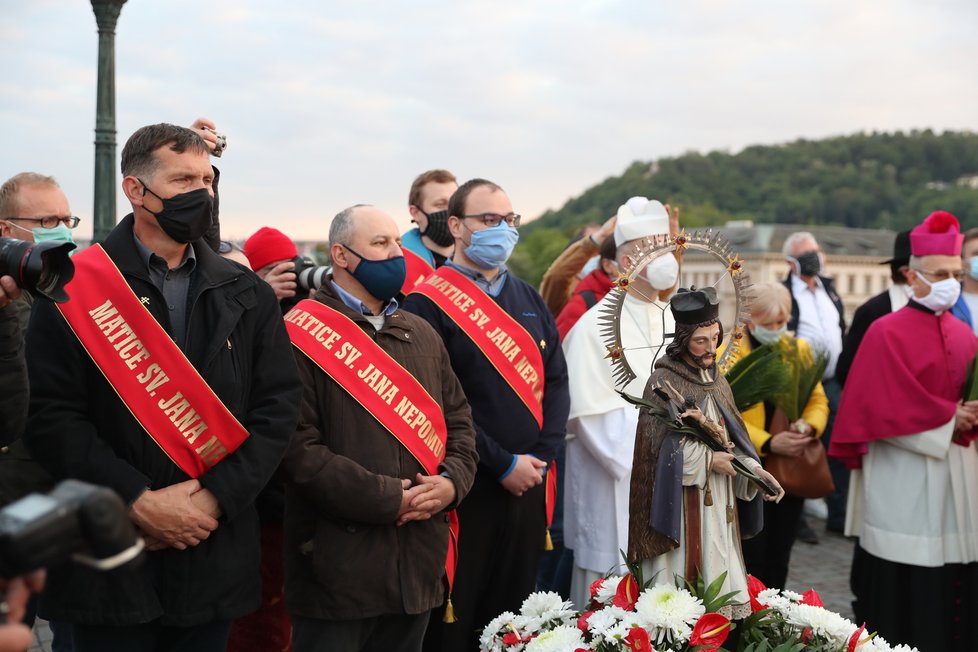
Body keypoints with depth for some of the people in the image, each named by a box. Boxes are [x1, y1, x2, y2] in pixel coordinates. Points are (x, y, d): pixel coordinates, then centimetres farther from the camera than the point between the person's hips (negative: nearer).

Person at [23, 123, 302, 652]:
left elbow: (279, 406, 1)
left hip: (216, 557, 3)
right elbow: (50, 415, -10)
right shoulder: (74, 290, -3)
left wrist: (216, 496, -10)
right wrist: (138, 501, -16)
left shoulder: (246, 295, 7)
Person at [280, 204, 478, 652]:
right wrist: (388, 499, -17)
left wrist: (451, 481, -4)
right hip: (339, 564, -6)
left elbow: (458, 419, 16)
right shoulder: (305, 334, -8)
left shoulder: (422, 334, 15)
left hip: (418, 560, 6)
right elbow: (298, 445, -16)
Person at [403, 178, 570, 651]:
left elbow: (555, 381, 9)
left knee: (515, 610, 15)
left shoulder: (529, 301, 12)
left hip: (528, 483, 6)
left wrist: (540, 457, -5)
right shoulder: (429, 303, -8)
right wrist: (503, 464, -14)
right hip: (466, 486, -6)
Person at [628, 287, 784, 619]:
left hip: (719, 497, 6)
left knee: (718, 570, 8)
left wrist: (754, 468, -5)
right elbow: (658, 446, -14)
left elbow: (732, 435, 11)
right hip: (682, 498, -6)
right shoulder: (663, 381, -10)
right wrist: (707, 460, -17)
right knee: (683, 574, -4)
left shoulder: (716, 378, 10)